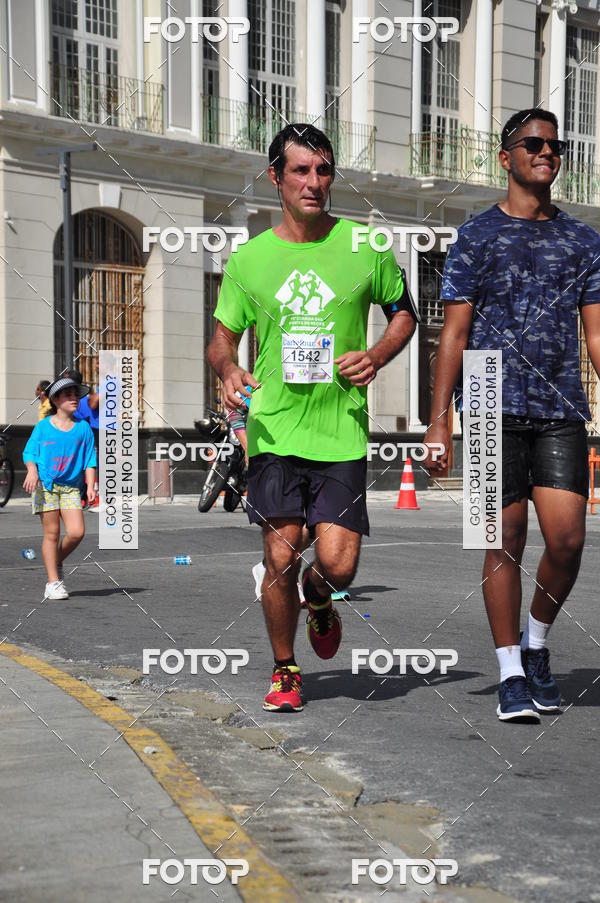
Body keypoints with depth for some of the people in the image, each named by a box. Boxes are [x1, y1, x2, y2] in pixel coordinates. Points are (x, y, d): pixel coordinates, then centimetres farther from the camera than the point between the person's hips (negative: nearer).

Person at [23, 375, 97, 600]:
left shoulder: (83, 428, 8)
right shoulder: (42, 427, 3)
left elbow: (89, 459, 8)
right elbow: (30, 452, 4)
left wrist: (90, 485, -2)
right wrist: (32, 471, -15)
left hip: (71, 487, 2)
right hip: (45, 485, -2)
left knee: (76, 532, -12)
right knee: (51, 533, -3)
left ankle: (57, 562, 17)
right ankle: (53, 582, 5)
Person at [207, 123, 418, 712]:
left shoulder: (364, 245, 3)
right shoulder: (248, 258, 5)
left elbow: (403, 312, 16)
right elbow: (222, 337, 13)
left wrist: (377, 355, -4)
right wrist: (228, 369, -10)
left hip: (342, 430, 0)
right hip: (273, 429, 0)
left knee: (337, 565, -6)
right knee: (280, 560, -1)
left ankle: (318, 599, 32)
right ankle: (284, 671, 22)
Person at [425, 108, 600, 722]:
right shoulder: (478, 236, 7)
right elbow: (454, 332, 3)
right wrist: (438, 420, -4)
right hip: (495, 409, -2)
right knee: (508, 539, 0)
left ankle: (537, 640, 19)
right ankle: (511, 673, 11)